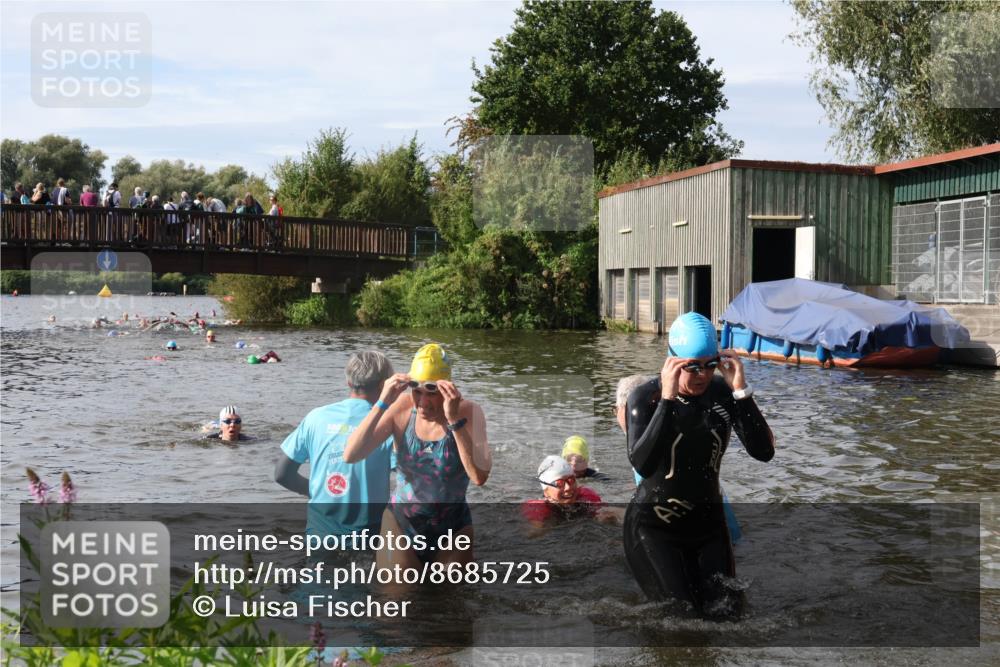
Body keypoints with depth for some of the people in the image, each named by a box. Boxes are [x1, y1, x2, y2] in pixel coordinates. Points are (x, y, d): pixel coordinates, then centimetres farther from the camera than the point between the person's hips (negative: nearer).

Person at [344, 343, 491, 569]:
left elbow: (480, 476, -29)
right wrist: (382, 404, -28)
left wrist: (455, 420, -35)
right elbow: (350, 455, -19)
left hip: (452, 532, -1)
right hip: (401, 525, 1)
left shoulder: (468, 412, -15)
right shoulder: (401, 408, -12)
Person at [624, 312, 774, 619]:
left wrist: (742, 391, -23)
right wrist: (667, 399, -34)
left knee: (726, 613, 2)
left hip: (708, 522, 4)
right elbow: (642, 464, -29)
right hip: (654, 527, -4)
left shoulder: (723, 392, -5)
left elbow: (764, 452, -15)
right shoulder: (645, 396, -13)